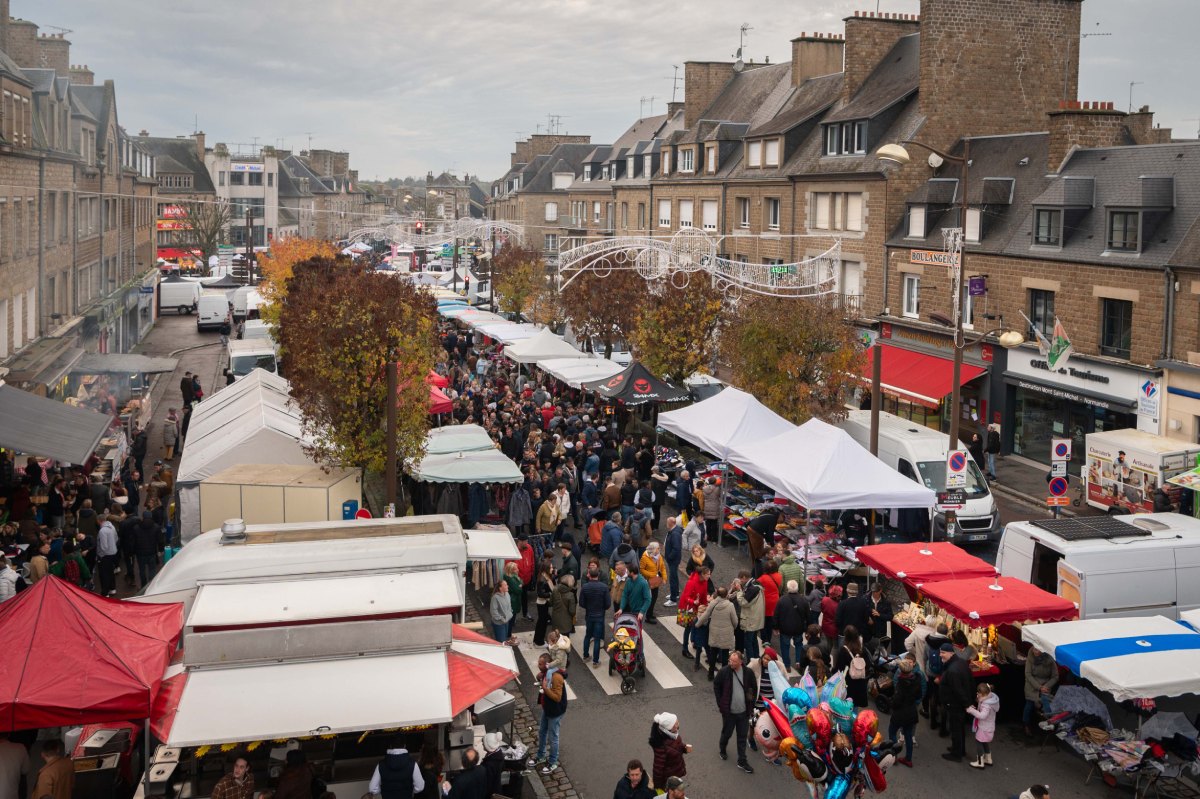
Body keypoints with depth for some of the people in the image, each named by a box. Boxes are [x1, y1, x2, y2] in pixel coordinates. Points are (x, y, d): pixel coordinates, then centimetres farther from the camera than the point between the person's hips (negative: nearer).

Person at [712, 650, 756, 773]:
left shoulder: (748, 673, -10)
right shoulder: (724, 672, -15)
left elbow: (754, 688, 7)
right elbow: (716, 686, 0)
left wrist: (751, 703, 5)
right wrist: (720, 703, -1)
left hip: (744, 712, 1)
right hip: (729, 711, -1)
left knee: (742, 737, 8)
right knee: (727, 733, 16)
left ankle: (742, 761, 19)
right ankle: (722, 749, 46)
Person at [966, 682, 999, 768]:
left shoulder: (986, 705, -31)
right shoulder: (990, 699, -1)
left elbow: (982, 715, -43)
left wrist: (971, 710, -38)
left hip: (984, 729, -10)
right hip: (988, 727, 10)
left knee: (978, 742, 5)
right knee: (986, 743, 25)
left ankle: (980, 762, 15)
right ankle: (988, 759, 41)